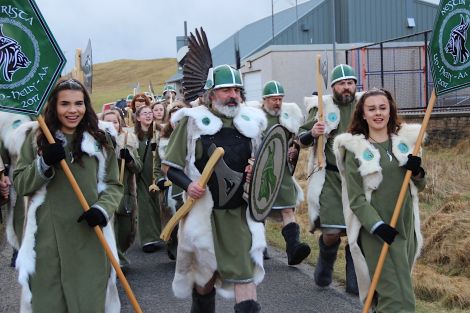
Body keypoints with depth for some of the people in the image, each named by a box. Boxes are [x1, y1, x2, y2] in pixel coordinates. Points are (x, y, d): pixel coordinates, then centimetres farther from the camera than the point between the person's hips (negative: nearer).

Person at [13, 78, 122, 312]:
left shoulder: (100, 140, 7)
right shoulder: (36, 138, 6)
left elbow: (113, 186, 8)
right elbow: (20, 185, 4)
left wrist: (102, 209, -11)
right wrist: (45, 163, -13)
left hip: (89, 238, 0)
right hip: (46, 238, 0)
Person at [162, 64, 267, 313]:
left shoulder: (252, 122, 5)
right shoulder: (192, 121, -4)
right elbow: (170, 167, -1)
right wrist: (187, 184, -19)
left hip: (241, 211, 2)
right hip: (204, 210, -1)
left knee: (245, 271, -6)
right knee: (204, 273, 13)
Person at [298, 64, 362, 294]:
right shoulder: (322, 107, 1)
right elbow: (302, 139, 5)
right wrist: (312, 133, -16)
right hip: (331, 177, -2)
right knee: (331, 232, -8)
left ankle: (355, 282, 18)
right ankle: (325, 263, 26)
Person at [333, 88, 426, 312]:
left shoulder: (406, 140, 7)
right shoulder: (355, 149, -6)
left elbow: (419, 187, 14)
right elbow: (356, 198, -8)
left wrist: (417, 172, -8)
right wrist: (377, 225, -21)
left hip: (406, 227, 5)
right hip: (376, 231, -5)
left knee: (388, 291, 16)